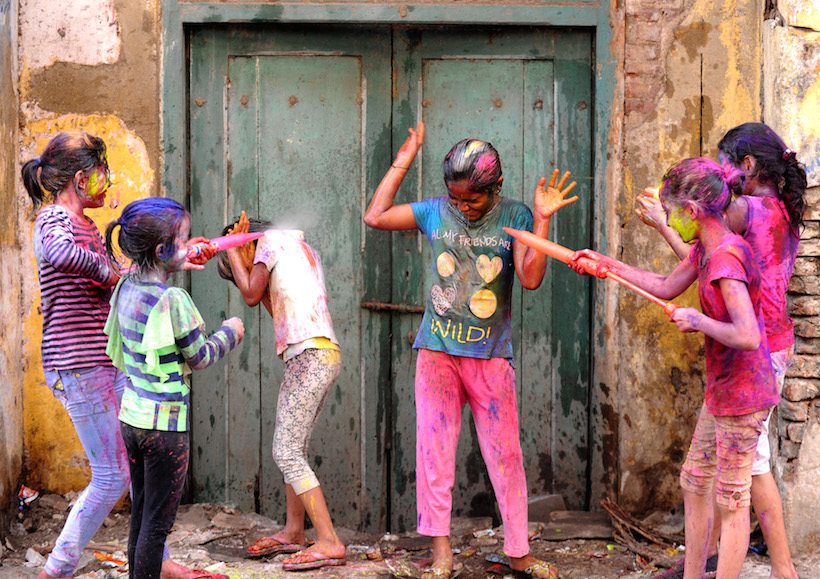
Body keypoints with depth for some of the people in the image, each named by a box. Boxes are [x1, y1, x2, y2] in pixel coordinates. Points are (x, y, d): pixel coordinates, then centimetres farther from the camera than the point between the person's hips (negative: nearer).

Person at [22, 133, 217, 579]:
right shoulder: (54, 218, -14)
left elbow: (122, 279, 30)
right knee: (111, 476, -4)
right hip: (77, 368, -9)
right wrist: (106, 271, -23)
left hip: (109, 363, 9)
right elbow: (59, 253, -39)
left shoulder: (86, 225, 16)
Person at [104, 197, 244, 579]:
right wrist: (229, 332, 8)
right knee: (158, 523, 0)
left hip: (131, 418, 8)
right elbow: (200, 358, -10)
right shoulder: (173, 299, -20)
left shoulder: (126, 288, 3)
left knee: (141, 515, 16)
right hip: (164, 426, -8)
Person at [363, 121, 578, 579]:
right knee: (434, 449, 1)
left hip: (491, 356, -1)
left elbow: (531, 278, -12)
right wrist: (403, 163, 6)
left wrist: (542, 221, -20)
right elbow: (376, 216, 7)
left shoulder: (514, 217, -3)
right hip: (438, 352, 2)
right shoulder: (435, 212, 2)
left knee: (506, 454, 4)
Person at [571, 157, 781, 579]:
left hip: (742, 394, -10)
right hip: (721, 388, 10)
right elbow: (667, 288, 22)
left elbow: (747, 336, -33)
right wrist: (607, 264, 20)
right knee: (694, 483, 19)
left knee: (731, 500, -1)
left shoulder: (728, 257, -25)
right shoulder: (705, 249, 5)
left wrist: (697, 320, -19)